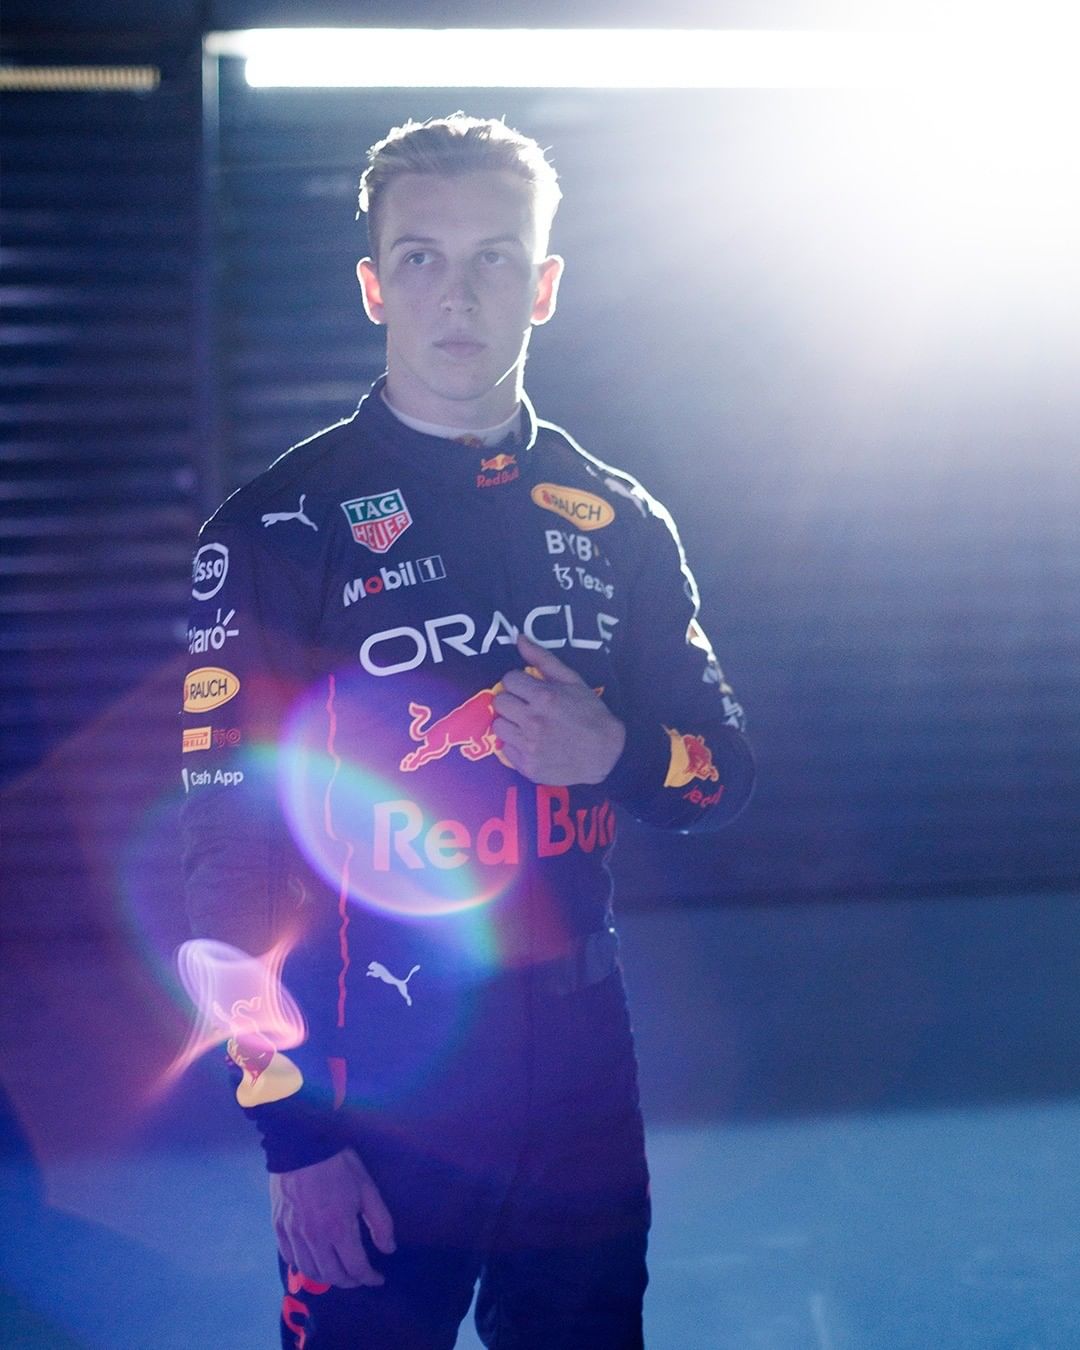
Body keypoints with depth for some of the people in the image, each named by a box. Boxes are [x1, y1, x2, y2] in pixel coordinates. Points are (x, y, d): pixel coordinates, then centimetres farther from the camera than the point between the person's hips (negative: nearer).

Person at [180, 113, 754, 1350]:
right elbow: (230, 853, -9)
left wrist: (618, 754, -11)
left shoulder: (617, 524, 7)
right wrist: (290, 1133, -13)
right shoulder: (279, 529, -7)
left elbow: (724, 773, 12)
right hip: (373, 1097, -4)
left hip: (585, 1085, 4)